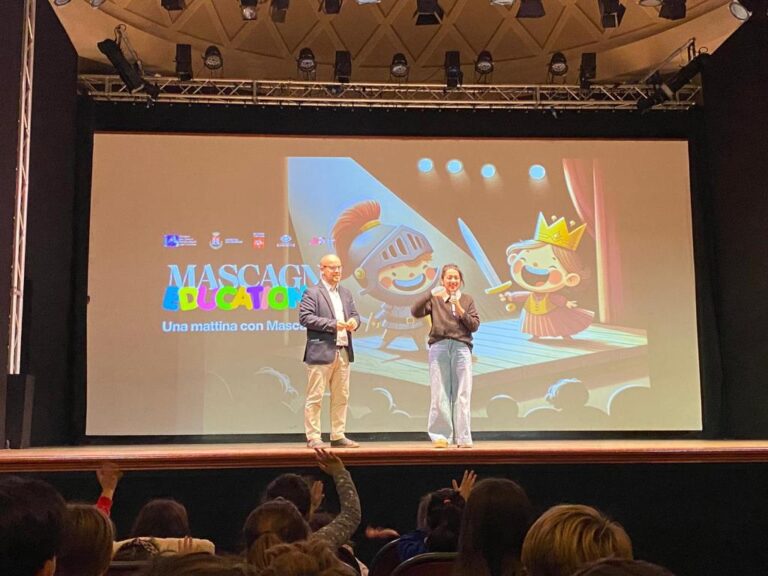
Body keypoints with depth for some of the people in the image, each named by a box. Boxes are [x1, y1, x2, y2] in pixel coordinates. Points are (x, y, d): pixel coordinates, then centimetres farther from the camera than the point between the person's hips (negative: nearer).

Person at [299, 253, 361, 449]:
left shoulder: (346, 293, 19)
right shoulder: (312, 293, -3)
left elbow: (355, 314, 19)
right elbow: (305, 317, -13)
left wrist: (354, 322, -6)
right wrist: (333, 324, -17)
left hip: (343, 352, 7)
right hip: (321, 352, -7)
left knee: (341, 397, 9)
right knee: (315, 397, -3)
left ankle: (338, 436, 16)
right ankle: (313, 438, 3)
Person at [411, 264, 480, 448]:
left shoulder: (467, 299, 14)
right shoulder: (435, 299, 10)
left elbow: (474, 325, 6)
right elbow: (415, 312, -6)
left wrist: (459, 309, -5)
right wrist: (430, 295, -15)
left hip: (461, 347, 1)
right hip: (439, 347, -1)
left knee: (462, 394, -1)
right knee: (440, 393, -1)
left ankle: (463, 437, 2)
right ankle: (441, 436, 4)